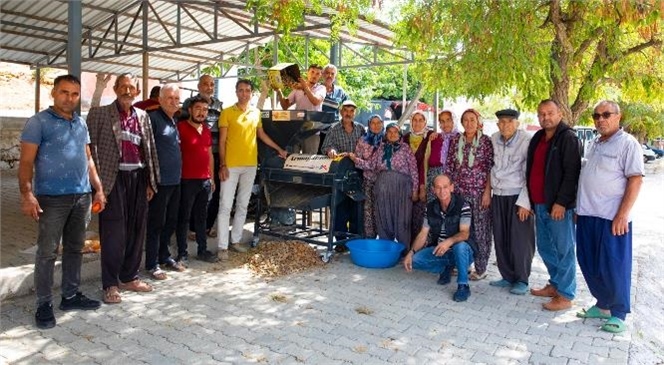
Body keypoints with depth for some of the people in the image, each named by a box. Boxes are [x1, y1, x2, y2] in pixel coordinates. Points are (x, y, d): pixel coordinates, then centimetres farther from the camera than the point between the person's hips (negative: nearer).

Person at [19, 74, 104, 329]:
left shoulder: (81, 124, 14)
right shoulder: (39, 122, -4)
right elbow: (26, 161, -9)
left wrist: (98, 189, 13)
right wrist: (27, 194, -19)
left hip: (82, 196, 6)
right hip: (52, 198, -6)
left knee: (74, 249, 13)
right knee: (47, 252, 0)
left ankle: (70, 295, 24)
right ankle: (44, 304, 10)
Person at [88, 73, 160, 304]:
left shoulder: (143, 116, 13)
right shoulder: (99, 113, 0)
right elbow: (91, 147, -3)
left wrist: (151, 182, 10)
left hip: (138, 177, 5)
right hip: (114, 178, -4)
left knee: (136, 230, 10)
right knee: (113, 232, -2)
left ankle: (129, 277, 24)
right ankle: (110, 284, 10)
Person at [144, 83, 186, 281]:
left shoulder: (174, 120, 14)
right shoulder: (153, 118, -11)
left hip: (175, 180, 8)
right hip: (160, 181, -8)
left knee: (171, 222, 15)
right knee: (156, 223, 1)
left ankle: (164, 256, 29)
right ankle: (152, 264, 11)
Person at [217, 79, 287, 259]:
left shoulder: (256, 113, 10)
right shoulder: (227, 112, -3)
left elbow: (262, 134, 22)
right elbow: (222, 141, -5)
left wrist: (279, 149, 20)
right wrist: (222, 165, -12)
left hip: (250, 165, 5)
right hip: (231, 165, -4)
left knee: (243, 205, 11)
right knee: (225, 206, -4)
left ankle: (235, 240, 22)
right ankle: (223, 246, 1)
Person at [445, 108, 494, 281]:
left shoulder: (485, 141, -1)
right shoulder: (456, 141, 8)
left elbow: (490, 168, -4)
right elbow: (449, 166, 11)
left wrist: (487, 191, -10)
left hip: (479, 192, -3)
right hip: (459, 191, 3)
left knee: (480, 229, 1)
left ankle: (480, 268, 12)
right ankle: (461, 264, 19)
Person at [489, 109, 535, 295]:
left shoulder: (526, 141, -11)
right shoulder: (493, 140, 3)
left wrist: (525, 201, -14)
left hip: (518, 196, -5)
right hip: (498, 196, 5)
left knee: (520, 240, 0)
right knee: (500, 239, 8)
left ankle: (522, 280, 14)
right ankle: (508, 277, 22)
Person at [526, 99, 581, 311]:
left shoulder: (568, 138, -9)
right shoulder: (538, 138, 15)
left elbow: (571, 173, -15)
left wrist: (561, 202, -19)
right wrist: (531, 200, 15)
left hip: (559, 205, -8)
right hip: (540, 204, 8)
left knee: (563, 250, -1)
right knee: (545, 248, 16)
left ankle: (565, 295, 8)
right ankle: (555, 285, 30)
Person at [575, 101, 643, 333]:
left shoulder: (628, 144, -7)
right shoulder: (593, 144, 15)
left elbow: (635, 180, -13)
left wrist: (622, 215, -18)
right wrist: (579, 207, 17)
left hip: (612, 218, -7)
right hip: (587, 215, 7)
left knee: (614, 267, 2)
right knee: (589, 264, 13)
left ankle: (618, 313, 17)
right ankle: (603, 305, 29)